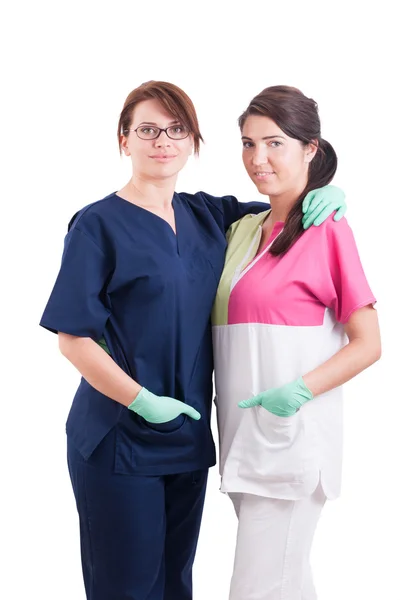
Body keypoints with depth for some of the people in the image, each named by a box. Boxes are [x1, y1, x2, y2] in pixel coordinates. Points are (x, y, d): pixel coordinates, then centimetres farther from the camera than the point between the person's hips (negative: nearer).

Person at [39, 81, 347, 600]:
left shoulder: (206, 215, 7)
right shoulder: (98, 224, -9)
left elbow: (289, 205, 17)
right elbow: (73, 337, -12)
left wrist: (325, 195, -5)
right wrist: (141, 400, -18)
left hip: (189, 434, 5)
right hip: (118, 436, -5)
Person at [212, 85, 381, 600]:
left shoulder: (327, 229, -8)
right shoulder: (244, 229, 14)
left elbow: (368, 343, -9)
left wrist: (299, 391, -22)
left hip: (290, 437, -7)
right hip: (244, 436, 7)